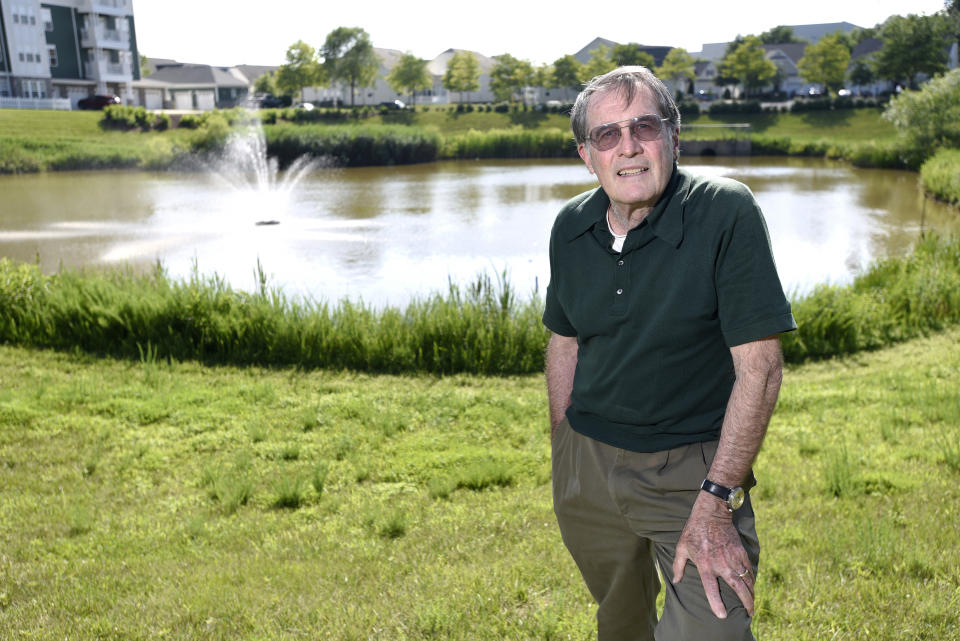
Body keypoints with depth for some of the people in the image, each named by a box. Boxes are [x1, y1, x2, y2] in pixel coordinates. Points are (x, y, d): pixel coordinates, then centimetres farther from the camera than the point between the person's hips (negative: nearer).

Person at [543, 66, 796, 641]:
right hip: (587, 460, 5)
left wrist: (716, 504, -20)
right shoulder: (571, 228, -1)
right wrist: (561, 453, 12)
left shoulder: (727, 212, -17)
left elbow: (759, 366, -19)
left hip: (696, 466, -4)